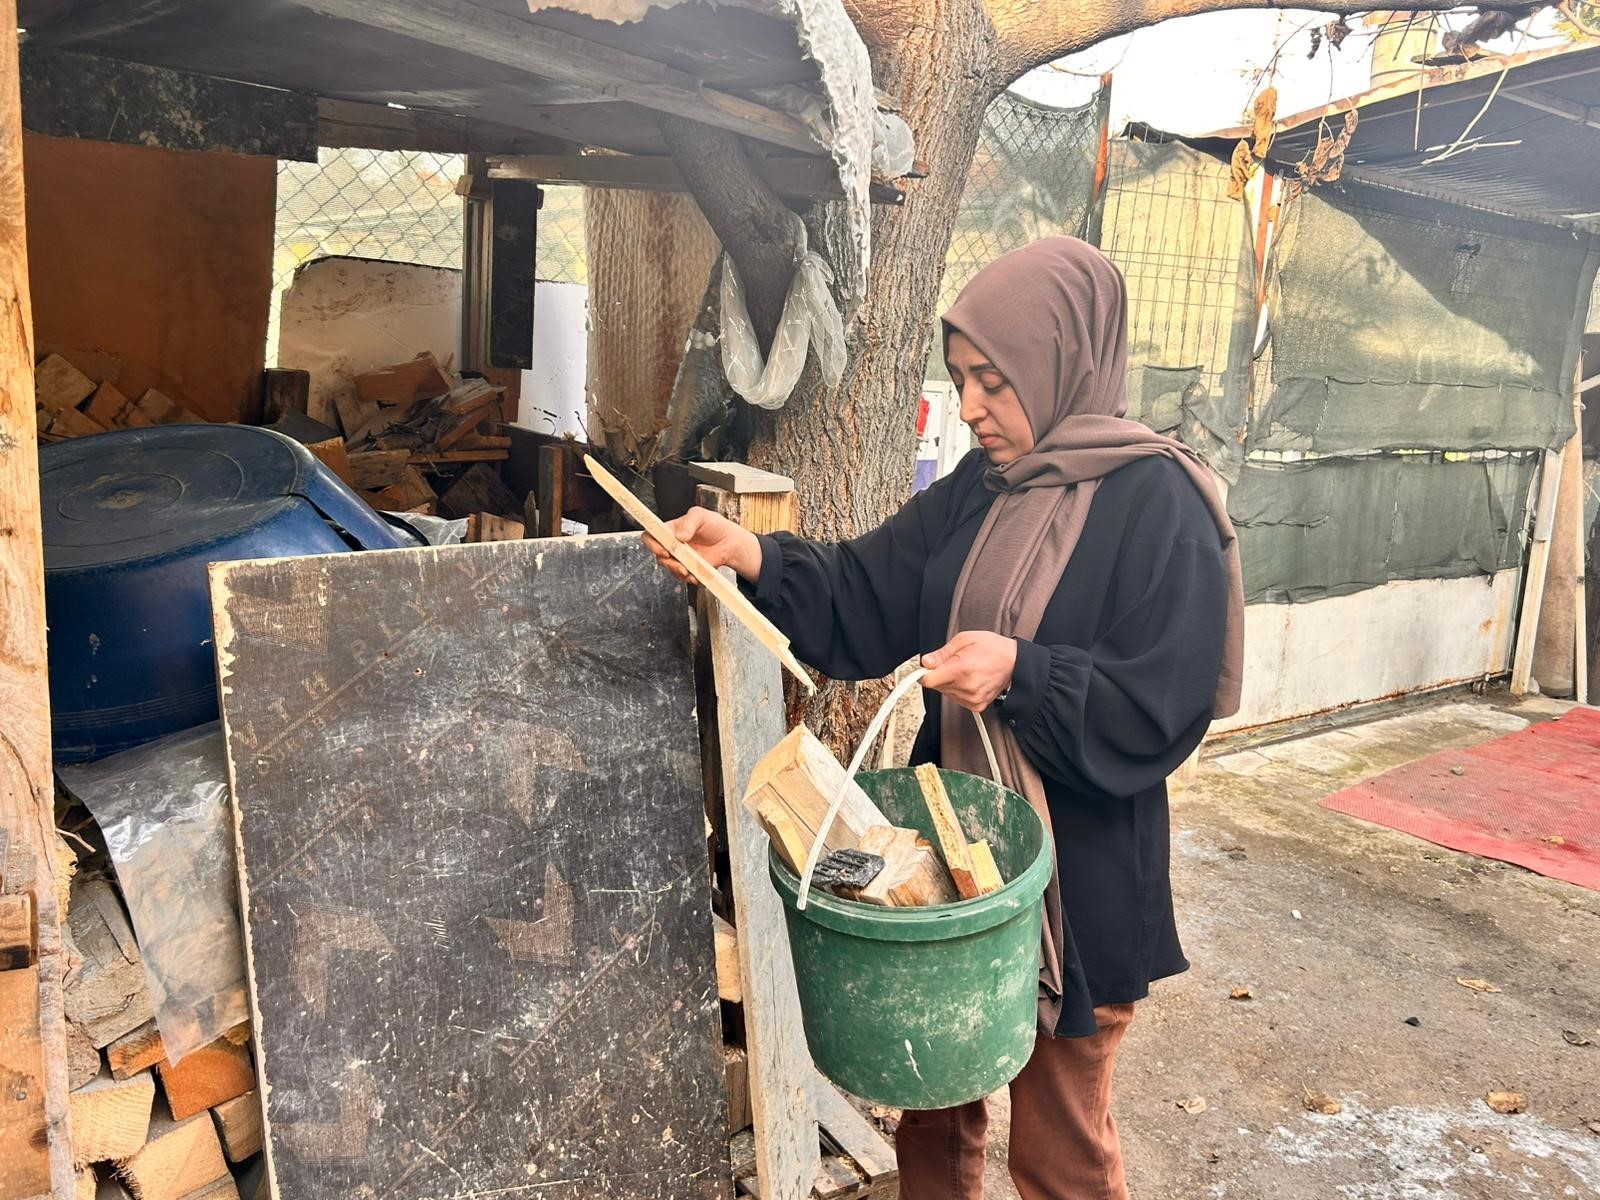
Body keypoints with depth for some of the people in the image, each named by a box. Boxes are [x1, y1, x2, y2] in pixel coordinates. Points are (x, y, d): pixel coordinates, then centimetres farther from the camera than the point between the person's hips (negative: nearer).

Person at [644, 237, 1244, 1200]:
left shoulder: (1159, 505, -15)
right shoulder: (978, 490, 5)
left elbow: (1160, 709, -20)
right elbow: (865, 598, -1)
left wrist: (1020, 674, -29)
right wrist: (752, 557, -15)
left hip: (1079, 879, -6)